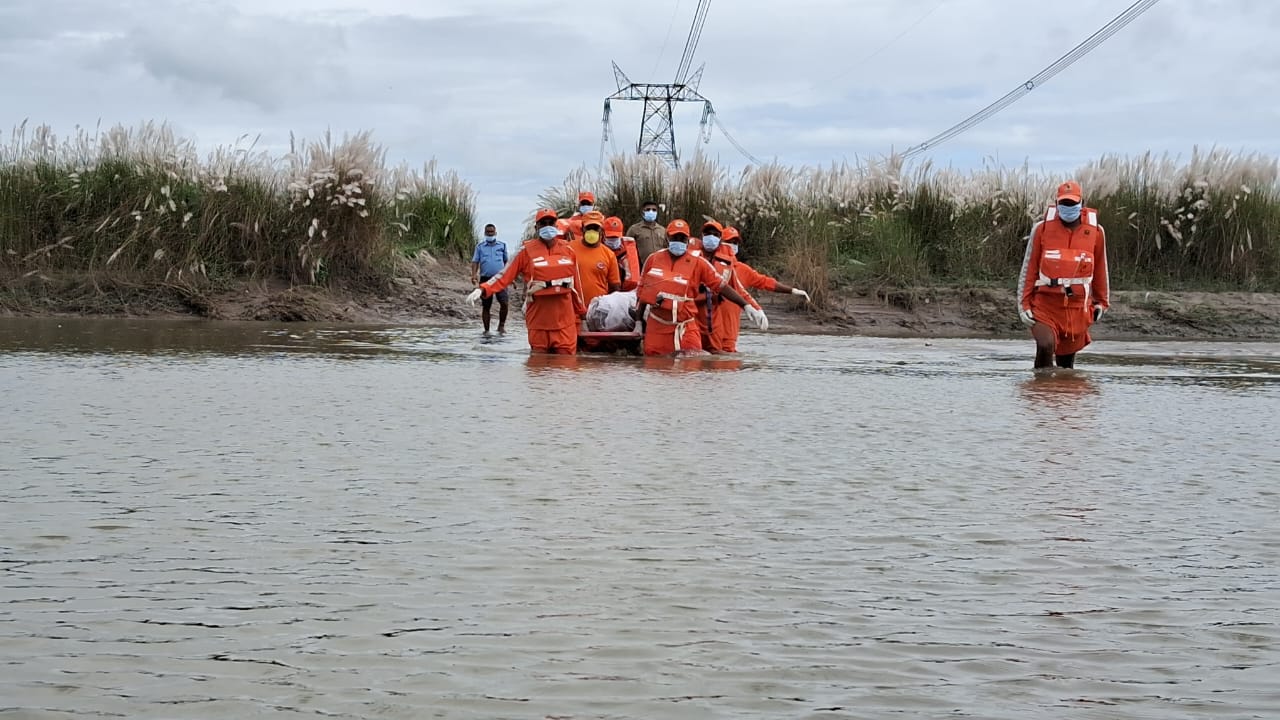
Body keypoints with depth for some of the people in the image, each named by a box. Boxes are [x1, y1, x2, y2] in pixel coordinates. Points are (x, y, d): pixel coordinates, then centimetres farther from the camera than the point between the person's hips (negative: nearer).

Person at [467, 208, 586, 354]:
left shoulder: (567, 250, 8)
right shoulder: (527, 251, -1)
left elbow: (576, 285, 15)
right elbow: (505, 275, -5)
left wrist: (582, 313, 20)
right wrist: (482, 289, -20)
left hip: (564, 322, 2)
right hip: (538, 323, -2)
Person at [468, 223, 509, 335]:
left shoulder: (502, 245, 9)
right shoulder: (480, 246, 7)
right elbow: (475, 261, 3)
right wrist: (474, 275, -12)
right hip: (485, 279, 0)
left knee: (504, 303, -14)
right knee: (485, 306, 5)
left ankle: (501, 325, 5)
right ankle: (486, 330, 14)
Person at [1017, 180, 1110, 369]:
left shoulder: (1095, 232, 3)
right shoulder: (1042, 229, -1)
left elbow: (1100, 269, 16)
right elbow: (1029, 269, 4)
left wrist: (1101, 302, 22)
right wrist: (1024, 304, 1)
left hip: (1078, 306, 2)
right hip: (1046, 304, -2)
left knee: (1067, 356, 8)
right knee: (1045, 346, -23)